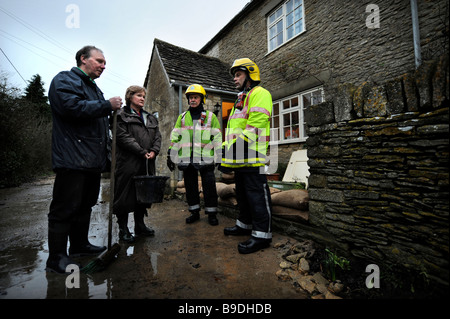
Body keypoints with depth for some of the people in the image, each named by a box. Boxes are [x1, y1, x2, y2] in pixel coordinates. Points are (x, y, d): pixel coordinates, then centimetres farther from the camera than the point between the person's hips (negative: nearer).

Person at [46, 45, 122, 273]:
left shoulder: (94, 88, 27)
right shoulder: (65, 80, 0)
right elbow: (71, 106, -21)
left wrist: (105, 154, 21)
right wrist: (108, 106, -13)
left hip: (92, 160, 9)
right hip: (73, 159, -9)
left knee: (85, 205, 15)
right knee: (65, 208, -3)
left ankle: (80, 245, 29)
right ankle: (56, 258, 10)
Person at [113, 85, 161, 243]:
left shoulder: (150, 117, 20)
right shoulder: (121, 115, 1)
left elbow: (157, 136, 12)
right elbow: (123, 137, -11)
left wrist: (154, 151, -6)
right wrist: (142, 152, -17)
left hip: (147, 164, 6)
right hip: (128, 163, -6)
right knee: (125, 195, 2)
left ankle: (140, 225, 27)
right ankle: (123, 229, 17)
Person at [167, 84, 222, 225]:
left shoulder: (210, 116, 7)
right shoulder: (182, 117, 15)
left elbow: (218, 138, 3)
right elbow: (174, 138, 14)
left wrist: (220, 157, -3)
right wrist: (170, 155, 8)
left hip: (205, 159, -3)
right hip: (187, 159, 3)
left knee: (209, 188, 1)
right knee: (190, 187, 10)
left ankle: (211, 213, 16)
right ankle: (194, 212, 26)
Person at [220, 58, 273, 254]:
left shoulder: (259, 94, -4)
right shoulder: (241, 99, 28)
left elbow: (255, 125, -19)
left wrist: (239, 144, -23)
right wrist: (226, 150, 20)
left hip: (252, 157, -10)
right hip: (240, 157, 10)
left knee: (257, 194, -4)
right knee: (242, 193, 17)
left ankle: (262, 234, 7)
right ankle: (245, 225, 32)